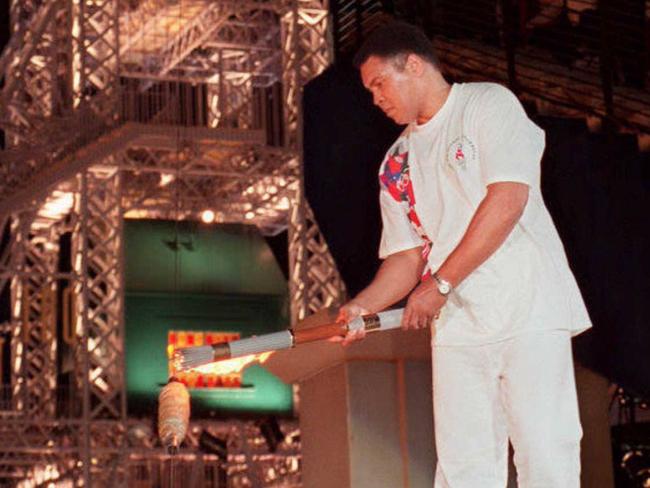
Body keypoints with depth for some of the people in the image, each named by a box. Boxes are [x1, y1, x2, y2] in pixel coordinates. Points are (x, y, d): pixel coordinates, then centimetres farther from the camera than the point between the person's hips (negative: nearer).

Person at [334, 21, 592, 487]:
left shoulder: (489, 104, 1)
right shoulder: (397, 164, 20)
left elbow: (508, 200, -12)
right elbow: (407, 255, 17)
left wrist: (440, 284, -10)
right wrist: (362, 306, -3)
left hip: (528, 308, -5)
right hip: (455, 325, 6)